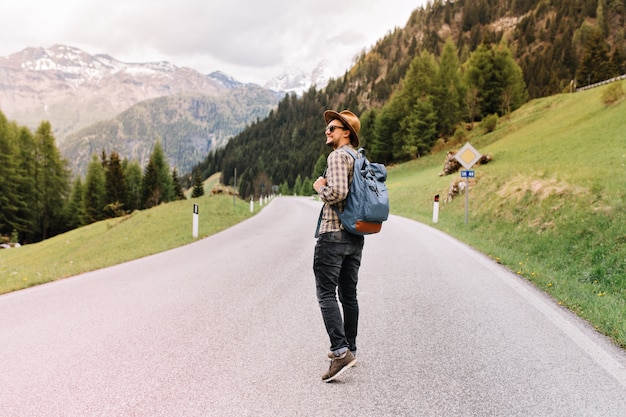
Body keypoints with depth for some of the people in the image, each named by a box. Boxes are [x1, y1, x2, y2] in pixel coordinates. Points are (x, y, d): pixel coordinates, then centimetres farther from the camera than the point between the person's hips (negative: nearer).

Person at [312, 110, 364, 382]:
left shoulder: (338, 156, -11)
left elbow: (337, 192, -24)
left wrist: (320, 187, -5)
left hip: (333, 234, -9)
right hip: (355, 236, 9)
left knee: (326, 292, -8)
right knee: (348, 294, 13)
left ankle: (340, 351, -15)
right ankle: (349, 350, 21)